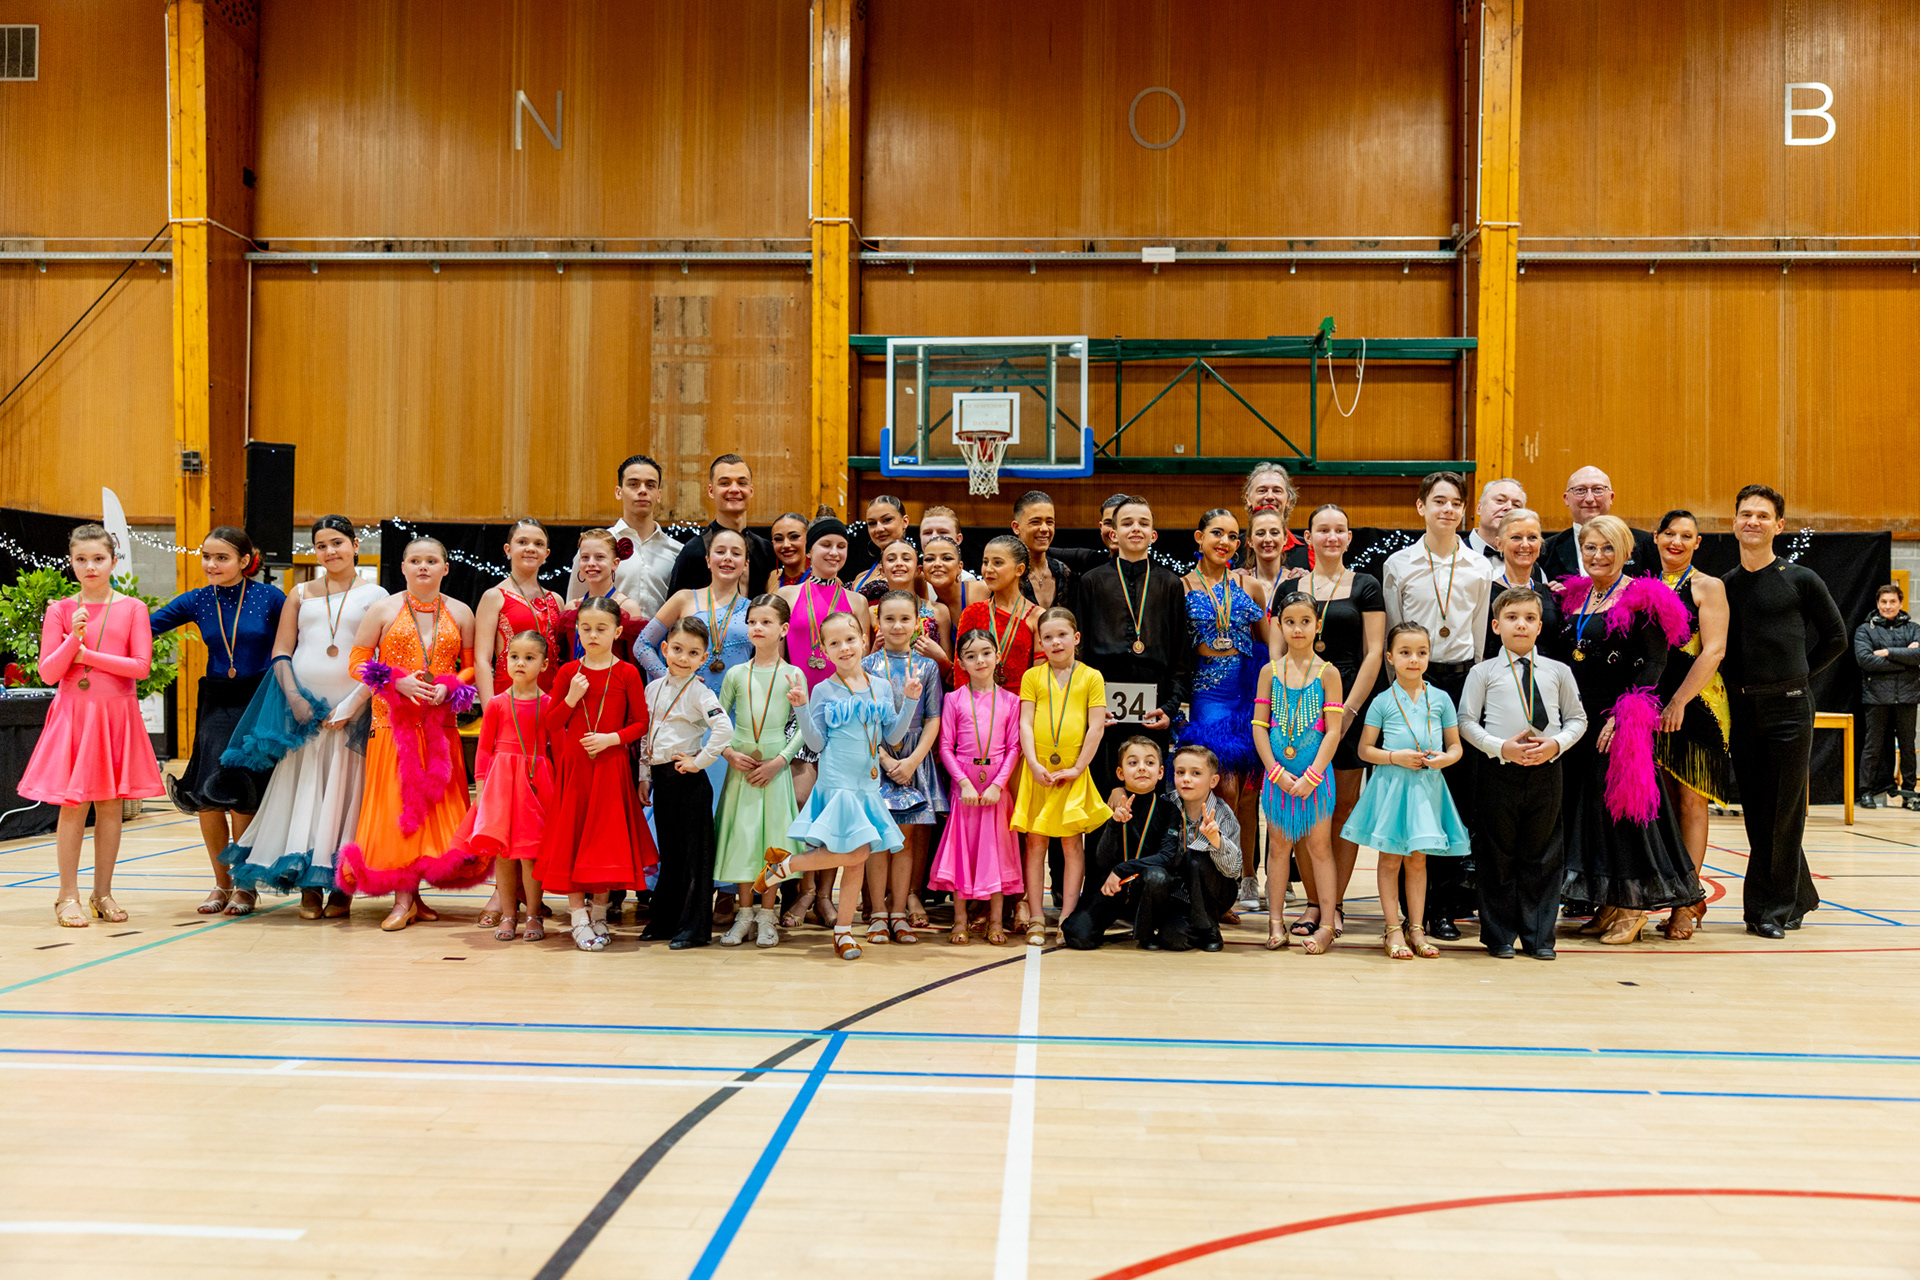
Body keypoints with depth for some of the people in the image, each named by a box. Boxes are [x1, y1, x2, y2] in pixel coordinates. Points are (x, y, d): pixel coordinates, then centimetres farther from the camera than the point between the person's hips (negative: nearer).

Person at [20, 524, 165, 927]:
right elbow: (48, 672, -2)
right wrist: (74, 636, -15)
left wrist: (88, 655, -9)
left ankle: (103, 893, 15)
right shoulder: (60, 610, 3)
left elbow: (141, 666, -6)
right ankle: (68, 896, 7)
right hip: (73, 714, -1)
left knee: (110, 804, 5)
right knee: (73, 805, -3)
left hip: (117, 715, 1)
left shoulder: (132, 608, 3)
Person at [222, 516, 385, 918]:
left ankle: (342, 888, 9)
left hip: (352, 709, -2)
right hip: (303, 708, 2)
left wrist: (349, 708, -11)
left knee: (345, 793, 0)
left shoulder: (374, 596, 3)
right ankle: (309, 888, 9)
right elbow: (280, 653, 9)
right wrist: (294, 697, -6)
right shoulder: (301, 594, 12)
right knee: (301, 791, 1)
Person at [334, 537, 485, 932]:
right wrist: (398, 682, -13)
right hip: (393, 722, -2)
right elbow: (357, 662, 2)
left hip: (440, 725, 2)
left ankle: (412, 894, 12)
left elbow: (472, 666, 11)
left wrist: (448, 687, -9)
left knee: (434, 803, 0)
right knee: (396, 803, -4)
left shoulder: (460, 614, 9)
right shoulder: (383, 610, 3)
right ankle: (404, 897, 2)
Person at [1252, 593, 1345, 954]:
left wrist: (1311, 776, -13)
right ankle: (1276, 921, 18)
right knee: (1278, 846, 9)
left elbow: (1333, 731, -6)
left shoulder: (1327, 673, -3)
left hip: (1315, 773, -2)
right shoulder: (1270, 671, 3)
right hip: (1278, 773, 2)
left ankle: (1326, 924, 9)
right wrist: (1277, 773, -8)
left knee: (1319, 846, 5)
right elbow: (1259, 727, 1)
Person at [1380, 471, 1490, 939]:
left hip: (1463, 682, 2)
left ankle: (1446, 906, 9)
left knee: (1459, 791, 1)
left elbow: (1480, 637, 10)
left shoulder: (1480, 568, 9)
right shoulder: (1399, 564, 4)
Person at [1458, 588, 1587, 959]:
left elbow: (1577, 718, 12)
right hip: (1499, 772, -2)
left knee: (1542, 856, 7)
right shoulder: (1483, 672, 2)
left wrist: (1556, 744, -7)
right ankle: (1499, 936, 14)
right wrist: (1501, 747, -13)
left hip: (1546, 771, 2)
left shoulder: (1558, 672, 9)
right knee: (1498, 856, 4)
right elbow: (1467, 722, 0)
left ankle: (1539, 936, 17)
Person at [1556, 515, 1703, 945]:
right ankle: (1609, 905, 19)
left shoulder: (1641, 598, -7)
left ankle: (1633, 907, 8)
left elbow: (1655, 662, -12)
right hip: (1579, 716, 7)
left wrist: (1622, 716, -19)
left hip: (1620, 720, -7)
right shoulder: (1573, 596, 12)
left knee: (1620, 802, -3)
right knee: (1586, 803, 9)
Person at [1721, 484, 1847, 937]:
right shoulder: (1723, 586, 9)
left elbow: (1836, 638, 8)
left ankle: (1771, 907, 9)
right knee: (1756, 812, 6)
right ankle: (1798, 897, 22)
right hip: (1741, 709, 3)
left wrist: (1796, 673, 4)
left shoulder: (1801, 581, 1)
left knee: (1784, 811, -1)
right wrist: (1737, 680, 5)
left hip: (1789, 707, -3)